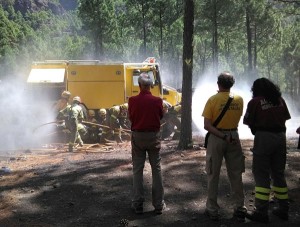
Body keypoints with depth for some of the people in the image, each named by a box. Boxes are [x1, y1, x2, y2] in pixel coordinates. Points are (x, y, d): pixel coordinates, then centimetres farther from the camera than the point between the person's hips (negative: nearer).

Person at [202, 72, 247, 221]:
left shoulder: (213, 100, -10)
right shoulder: (239, 100, -1)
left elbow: (207, 125, -16)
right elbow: (237, 119, 8)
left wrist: (223, 136, -16)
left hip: (216, 138, -3)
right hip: (234, 137, 3)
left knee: (213, 175, 7)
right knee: (236, 174, 11)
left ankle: (213, 210, 14)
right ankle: (239, 208, 18)